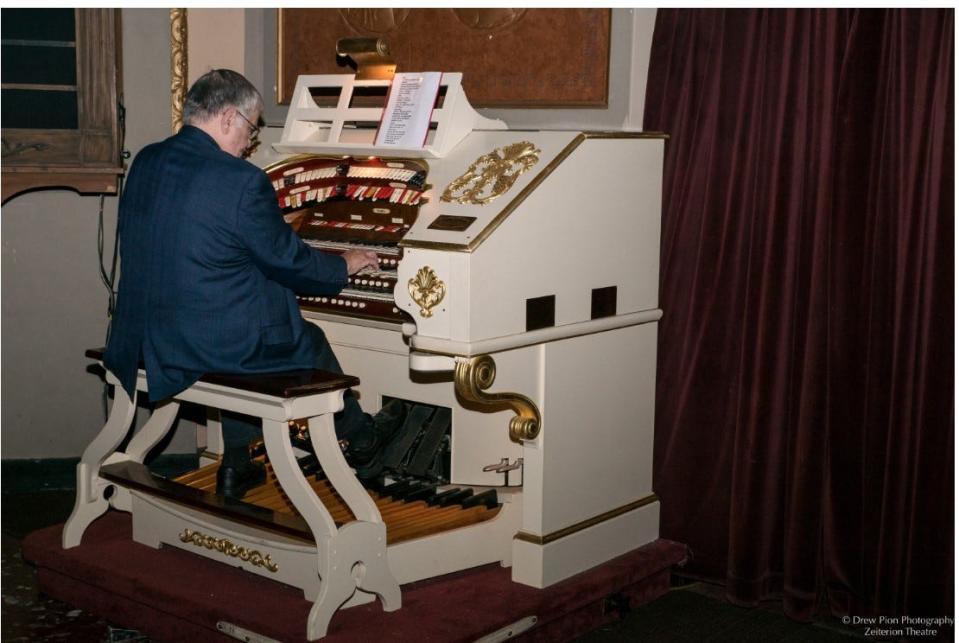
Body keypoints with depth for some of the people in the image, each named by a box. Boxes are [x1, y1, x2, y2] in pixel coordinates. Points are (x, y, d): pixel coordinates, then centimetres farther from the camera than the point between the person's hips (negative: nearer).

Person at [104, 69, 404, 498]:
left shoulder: (146, 162, 4)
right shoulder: (241, 181, -19)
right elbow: (288, 261, -10)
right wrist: (344, 265, 10)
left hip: (144, 336, 7)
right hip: (210, 343, -7)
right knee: (309, 340, 20)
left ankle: (236, 465, 35)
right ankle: (358, 436, 44)